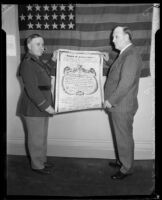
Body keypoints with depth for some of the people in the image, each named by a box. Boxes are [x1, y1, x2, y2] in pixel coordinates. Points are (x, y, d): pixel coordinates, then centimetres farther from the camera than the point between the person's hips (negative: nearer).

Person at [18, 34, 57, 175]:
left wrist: (53, 60, 14)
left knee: (42, 136, 19)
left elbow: (46, 72, 27)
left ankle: (42, 160, 34)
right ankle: (37, 165, 18)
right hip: (33, 109, -9)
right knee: (36, 138, 3)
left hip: (42, 107, 9)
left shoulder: (38, 61, 12)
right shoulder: (27, 64, -18)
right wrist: (46, 105, -23)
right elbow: (32, 89, -23)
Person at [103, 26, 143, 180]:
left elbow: (126, 83, -25)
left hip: (122, 106, -10)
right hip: (117, 105, 10)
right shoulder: (124, 54, 13)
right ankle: (121, 161, 39)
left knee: (124, 138, 5)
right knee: (120, 136, 21)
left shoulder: (131, 56, -19)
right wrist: (107, 61, 10)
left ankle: (126, 169, 21)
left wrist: (111, 101, -19)